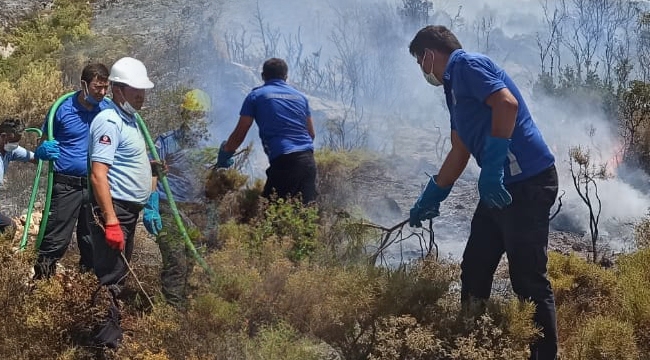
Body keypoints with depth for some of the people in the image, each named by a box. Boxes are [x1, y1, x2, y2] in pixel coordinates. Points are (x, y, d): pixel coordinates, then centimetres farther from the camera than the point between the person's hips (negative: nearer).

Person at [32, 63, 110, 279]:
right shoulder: (63, 110, -6)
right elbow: (43, 143, 5)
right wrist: (44, 150, -19)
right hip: (66, 186, -3)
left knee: (93, 241, 12)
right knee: (55, 241, -4)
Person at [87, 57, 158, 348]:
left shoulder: (129, 120, 14)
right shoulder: (110, 121, -16)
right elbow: (98, 175, -25)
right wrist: (111, 220, -30)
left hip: (130, 209, 10)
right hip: (114, 209, -10)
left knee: (119, 272, 18)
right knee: (110, 277, -7)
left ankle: (112, 331, 29)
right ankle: (106, 341, -2)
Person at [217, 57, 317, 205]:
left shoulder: (256, 96, 8)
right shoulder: (300, 96, 20)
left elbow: (239, 135, 8)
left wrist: (224, 152, 25)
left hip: (283, 161, -4)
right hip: (308, 159, 5)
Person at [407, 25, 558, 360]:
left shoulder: (467, 64, -8)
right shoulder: (455, 85, 21)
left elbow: (507, 104, -25)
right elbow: (459, 153, 28)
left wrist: (491, 170, -26)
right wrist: (429, 199, 34)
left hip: (528, 182, -10)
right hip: (502, 186, 10)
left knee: (528, 280, -5)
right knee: (473, 271, 15)